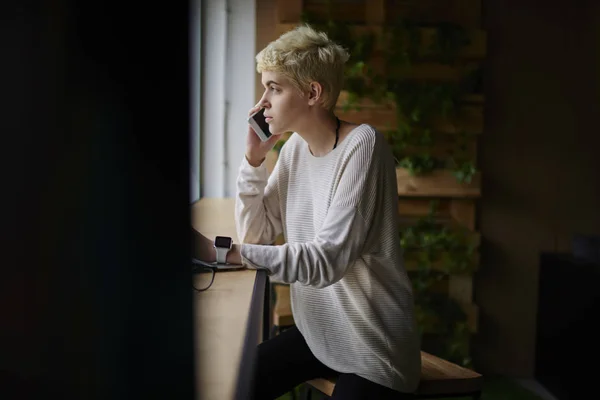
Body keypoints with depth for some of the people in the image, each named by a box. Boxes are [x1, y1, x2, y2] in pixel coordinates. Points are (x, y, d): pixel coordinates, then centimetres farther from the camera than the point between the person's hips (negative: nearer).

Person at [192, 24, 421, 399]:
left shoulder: (362, 145, -19)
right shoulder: (295, 147, 3)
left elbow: (328, 259, -27)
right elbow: (256, 234, 5)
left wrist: (227, 253, -32)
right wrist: (254, 158, -6)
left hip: (373, 347, -6)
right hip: (316, 331, 7)